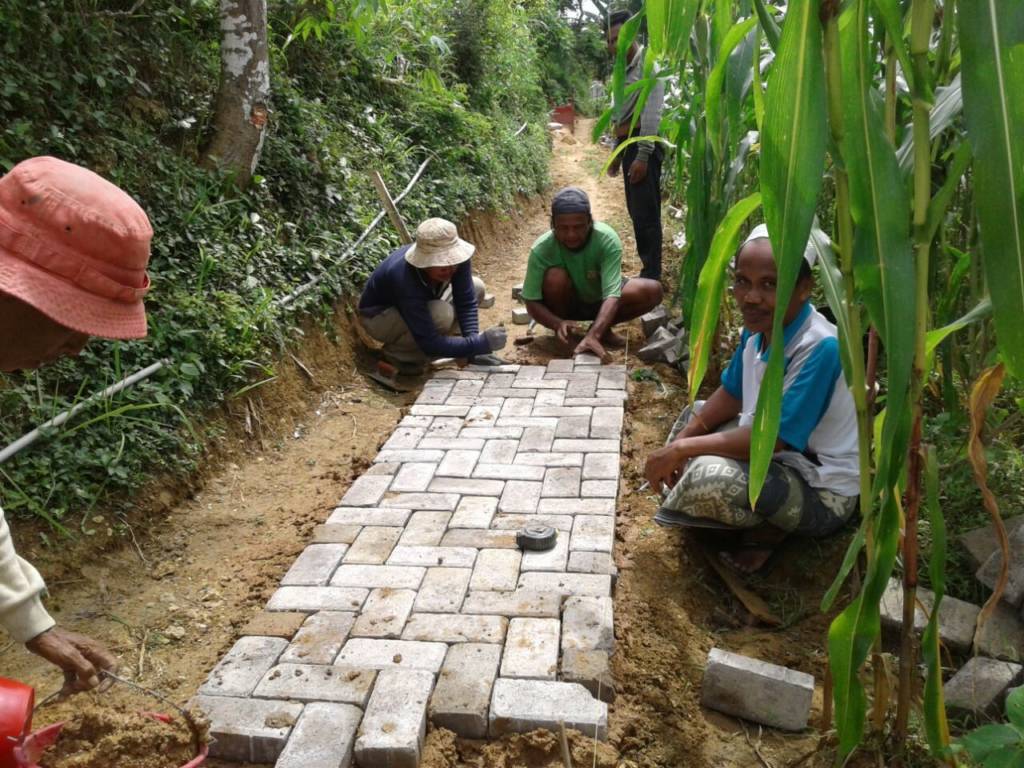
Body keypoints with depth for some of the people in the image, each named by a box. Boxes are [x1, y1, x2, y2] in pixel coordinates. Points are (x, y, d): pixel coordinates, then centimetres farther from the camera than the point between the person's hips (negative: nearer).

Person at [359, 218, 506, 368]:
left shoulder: (456, 255, -26)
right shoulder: (405, 279, -41)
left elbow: (467, 303, -17)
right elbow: (429, 344, -40)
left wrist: (473, 350, -28)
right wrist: (480, 343, -44)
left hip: (419, 306, 8)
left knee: (476, 287, -6)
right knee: (441, 314, -35)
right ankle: (397, 352, -8)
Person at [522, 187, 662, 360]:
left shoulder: (607, 239, -32)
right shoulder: (541, 249, -30)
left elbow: (612, 296, -39)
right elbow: (532, 302, -24)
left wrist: (593, 335, -55)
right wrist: (558, 324, -43)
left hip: (600, 301, 1)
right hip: (567, 304, -1)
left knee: (652, 291, -23)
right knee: (555, 276, -34)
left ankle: (601, 329, -2)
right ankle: (564, 334, -8)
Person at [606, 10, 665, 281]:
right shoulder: (625, 69, 18)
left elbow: (652, 113, -17)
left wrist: (643, 156, -21)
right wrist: (617, 153, 23)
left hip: (644, 144, -9)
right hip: (628, 143, 9)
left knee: (646, 212, -9)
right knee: (636, 210, 11)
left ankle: (651, 276, -6)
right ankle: (647, 268, 19)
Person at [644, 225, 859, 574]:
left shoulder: (820, 348, -30)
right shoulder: (759, 327, -5)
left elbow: (772, 437, -32)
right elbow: (731, 395, 7)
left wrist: (681, 448, -27)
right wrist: (680, 442, -7)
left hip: (821, 491, -9)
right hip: (779, 457, 9)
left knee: (710, 476, -33)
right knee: (694, 416, 16)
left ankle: (769, 529, 0)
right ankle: (757, 519, 7)